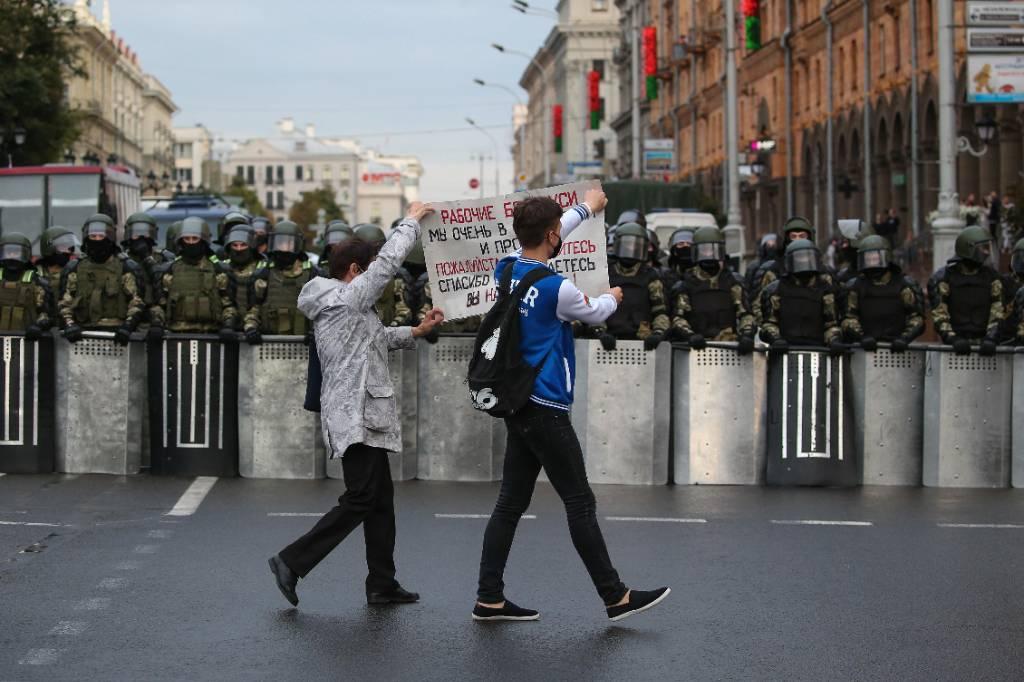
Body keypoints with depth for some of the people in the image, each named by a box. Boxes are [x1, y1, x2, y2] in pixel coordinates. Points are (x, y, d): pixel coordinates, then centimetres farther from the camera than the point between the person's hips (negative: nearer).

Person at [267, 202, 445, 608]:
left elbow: (376, 338, 29)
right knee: (360, 499, -10)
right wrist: (411, 221, 1)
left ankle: (382, 584, 14)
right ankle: (292, 562, -8)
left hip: (360, 415, 11)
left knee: (380, 499, 11)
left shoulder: (334, 304, 18)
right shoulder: (347, 298, -12)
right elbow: (389, 262, -12)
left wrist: (416, 332, 20)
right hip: (357, 417, -11)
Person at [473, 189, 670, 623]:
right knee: (580, 504, -1)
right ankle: (615, 597, 7)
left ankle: (489, 598, 11)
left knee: (511, 502, 10)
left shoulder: (507, 270, 4)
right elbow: (593, 314, 5)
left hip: (517, 404, 8)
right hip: (546, 408, -8)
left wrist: (585, 208, 37)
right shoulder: (557, 288, -16)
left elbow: (541, 244, 24)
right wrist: (611, 298, 29)